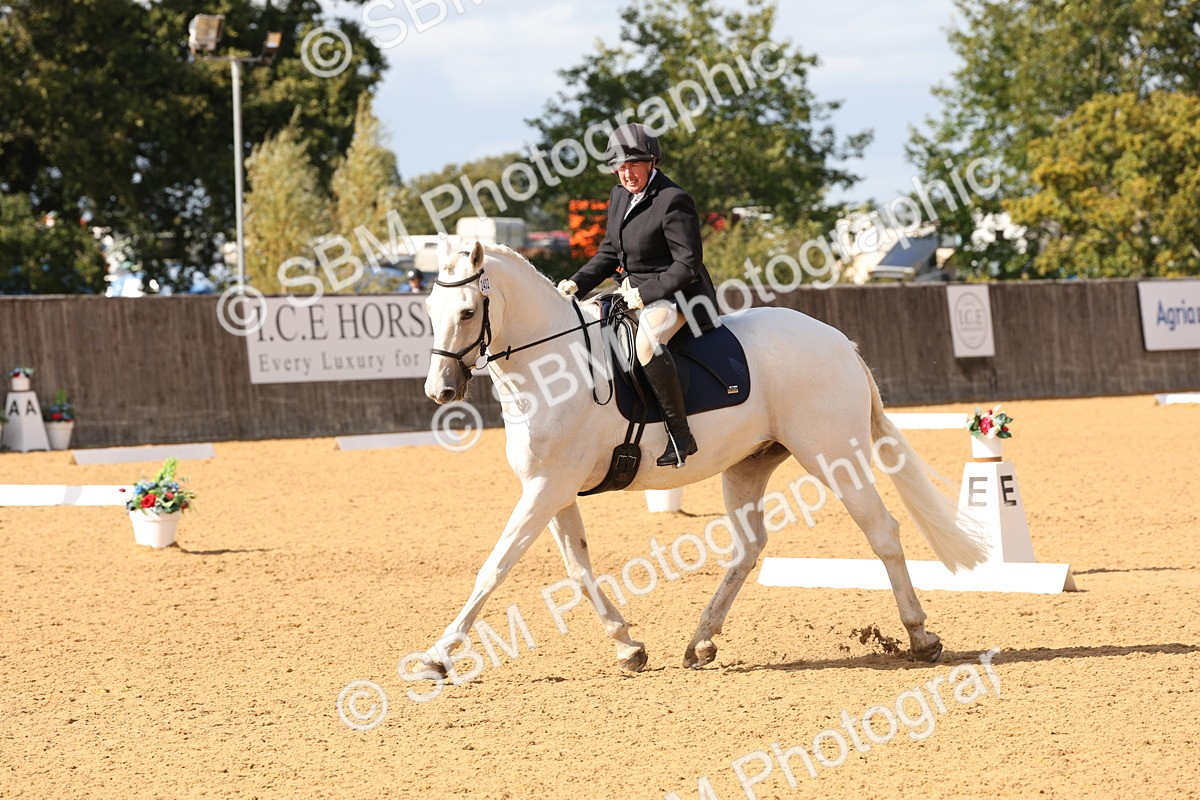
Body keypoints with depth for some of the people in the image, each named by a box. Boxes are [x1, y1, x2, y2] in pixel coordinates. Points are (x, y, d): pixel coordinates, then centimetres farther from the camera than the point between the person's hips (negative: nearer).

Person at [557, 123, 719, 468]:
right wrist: (577, 284, 3)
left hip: (674, 295, -10)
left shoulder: (673, 201, -18)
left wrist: (645, 294, -22)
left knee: (647, 340, -39)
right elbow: (609, 252, 17)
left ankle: (681, 434, -34)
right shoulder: (620, 196, 9)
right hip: (634, 294, 10)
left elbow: (687, 264, -19)